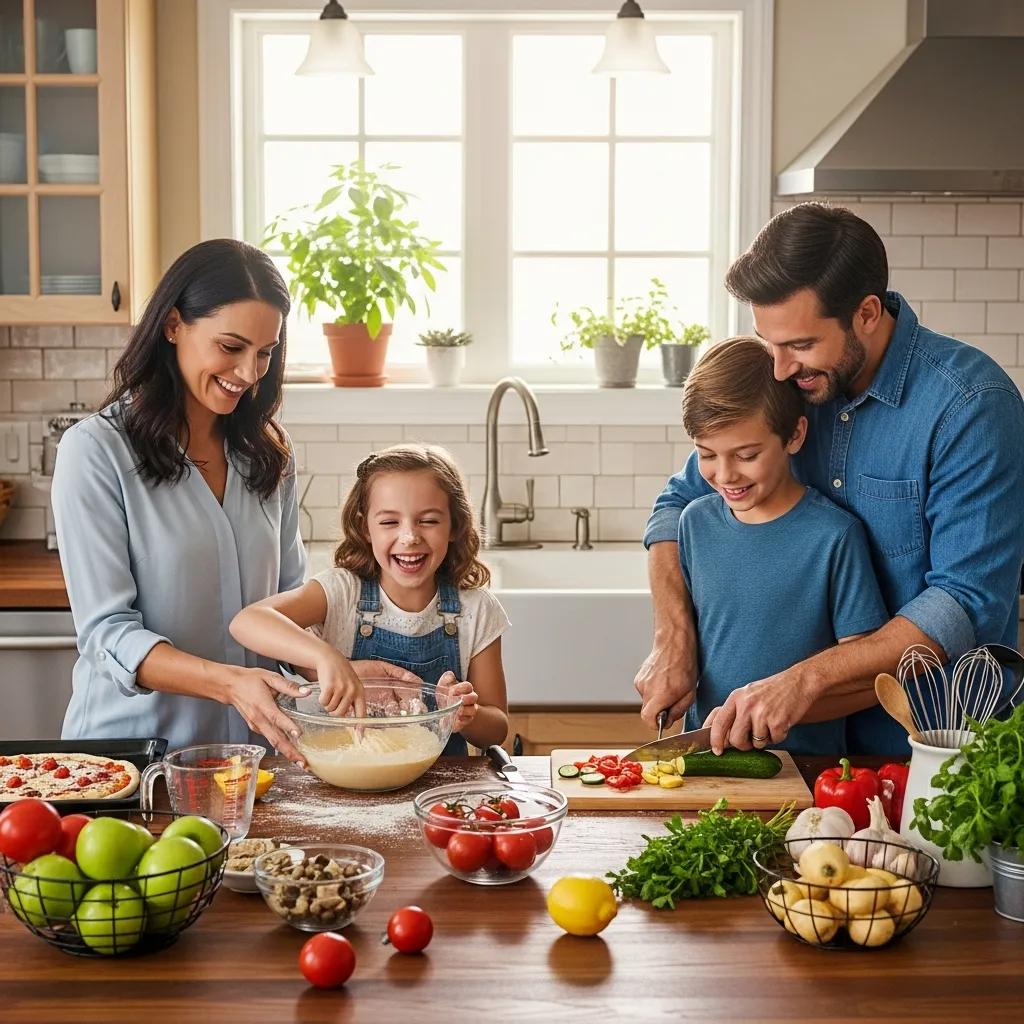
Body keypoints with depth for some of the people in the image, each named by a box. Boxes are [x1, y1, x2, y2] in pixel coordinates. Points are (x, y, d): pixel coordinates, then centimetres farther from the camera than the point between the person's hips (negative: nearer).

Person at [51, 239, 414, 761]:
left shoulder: (268, 453, 11)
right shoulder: (95, 451, -8)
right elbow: (108, 634, -13)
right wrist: (229, 682, -27)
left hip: (251, 746, 4)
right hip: (128, 750, -4)